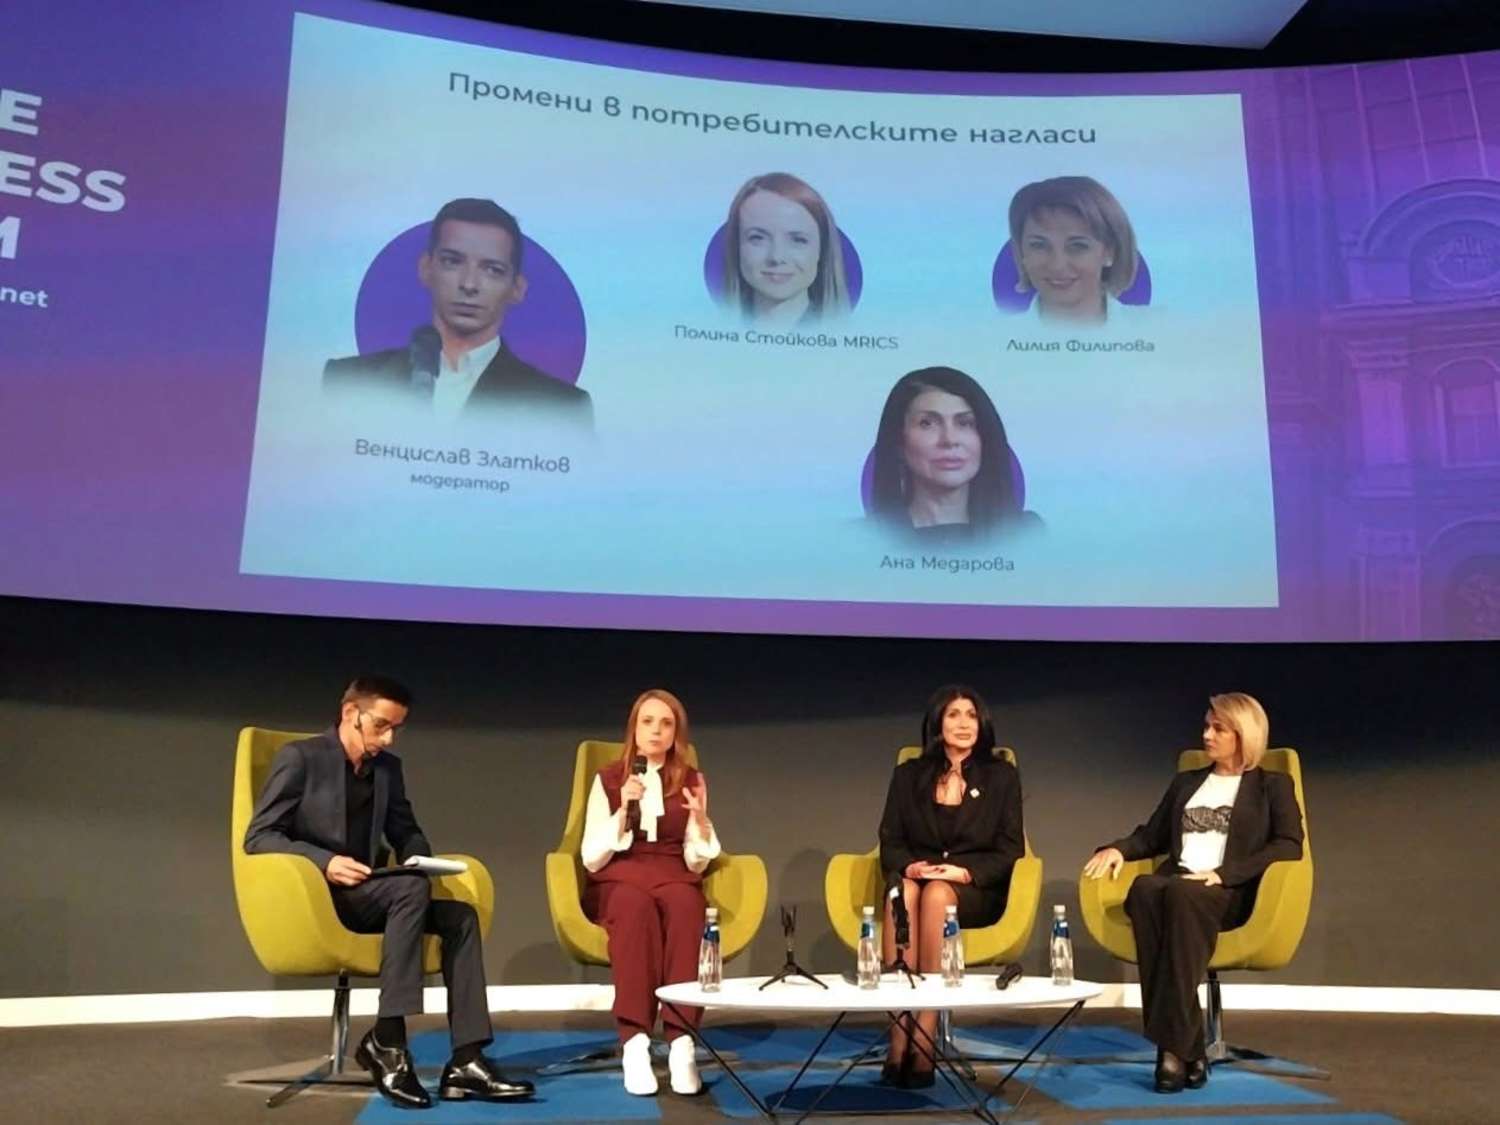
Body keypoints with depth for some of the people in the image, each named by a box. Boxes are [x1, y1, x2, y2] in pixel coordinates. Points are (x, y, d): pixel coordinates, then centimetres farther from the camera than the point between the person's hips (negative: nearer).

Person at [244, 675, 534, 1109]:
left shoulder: (388, 767, 13)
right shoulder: (300, 757, -5)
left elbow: (407, 834, 20)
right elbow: (257, 837, -10)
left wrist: (420, 859, -5)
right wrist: (324, 862, -24)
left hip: (360, 896, 6)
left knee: (460, 916, -17)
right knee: (411, 888, -31)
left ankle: (465, 1061, -23)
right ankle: (385, 1040, -26)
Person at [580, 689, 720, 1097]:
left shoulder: (691, 781, 9)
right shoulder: (608, 779, 5)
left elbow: (696, 863, 5)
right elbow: (592, 859, -2)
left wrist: (701, 819, -13)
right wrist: (624, 809, -13)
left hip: (675, 880, 1)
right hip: (618, 881, -1)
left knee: (684, 904, -36)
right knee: (637, 905, -38)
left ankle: (682, 1041, -42)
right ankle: (634, 1042, -43)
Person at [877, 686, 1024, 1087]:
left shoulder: (1001, 776, 9)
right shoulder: (908, 775, 12)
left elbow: (1010, 848, 2)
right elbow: (890, 841, 8)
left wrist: (965, 872, -16)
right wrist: (908, 866, -16)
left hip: (976, 889, -1)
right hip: (915, 879, 1)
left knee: (936, 894, -37)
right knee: (903, 893, -36)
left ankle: (923, 1040, -40)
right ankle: (899, 1038, -41)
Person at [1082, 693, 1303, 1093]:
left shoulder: (1273, 785, 15)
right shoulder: (1186, 782, 29)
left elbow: (1289, 846, 0)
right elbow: (1152, 836, 27)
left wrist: (1223, 872, -14)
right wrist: (1117, 849, 4)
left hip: (1232, 893, -4)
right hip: (1176, 884, 4)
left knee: (1181, 894, -40)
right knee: (1144, 889, -35)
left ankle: (1174, 1045, -40)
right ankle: (1190, 1050, -36)